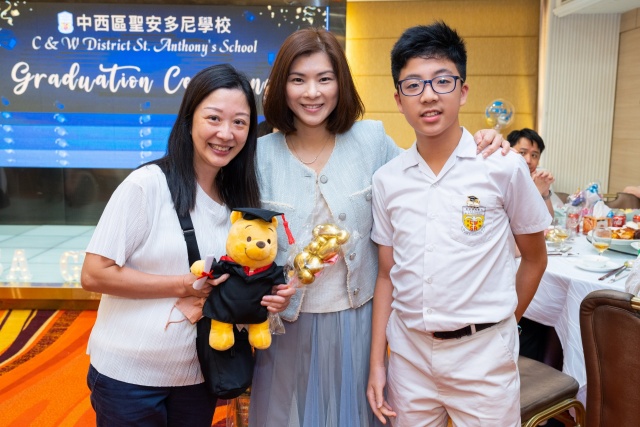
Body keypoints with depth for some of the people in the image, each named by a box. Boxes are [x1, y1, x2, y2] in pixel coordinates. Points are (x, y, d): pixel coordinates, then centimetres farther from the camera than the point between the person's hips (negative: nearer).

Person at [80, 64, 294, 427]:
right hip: (128, 376, -4)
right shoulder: (148, 184, -16)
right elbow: (95, 275, -16)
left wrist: (269, 295, -10)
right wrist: (185, 285, -20)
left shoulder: (241, 198, 1)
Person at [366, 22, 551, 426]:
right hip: (408, 352, 3)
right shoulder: (387, 179, -1)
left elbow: (534, 258, 4)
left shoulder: (505, 167, -9)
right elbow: (387, 275, 4)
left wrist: (502, 325, 8)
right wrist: (377, 363, 2)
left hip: (483, 353, -2)